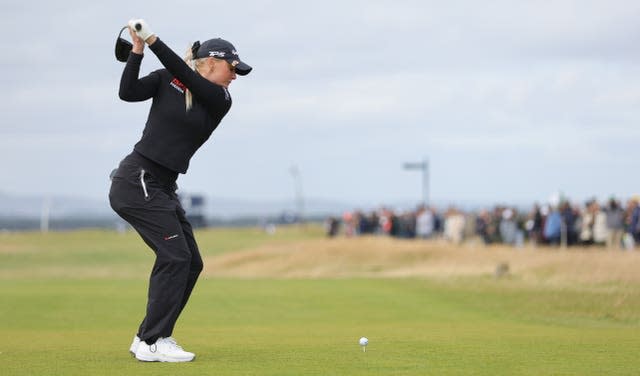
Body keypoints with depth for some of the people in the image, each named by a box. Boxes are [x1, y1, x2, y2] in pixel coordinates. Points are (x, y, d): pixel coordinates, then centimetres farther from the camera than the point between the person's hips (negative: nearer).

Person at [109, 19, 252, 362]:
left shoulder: (220, 100, 7)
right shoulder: (166, 79, -1)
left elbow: (185, 76, -9)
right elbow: (128, 92, -12)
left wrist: (152, 40, -15)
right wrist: (137, 49, -17)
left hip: (163, 188, 7)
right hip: (137, 178, -7)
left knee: (190, 263, 6)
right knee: (175, 256, -14)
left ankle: (147, 338, 14)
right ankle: (152, 343, -11)